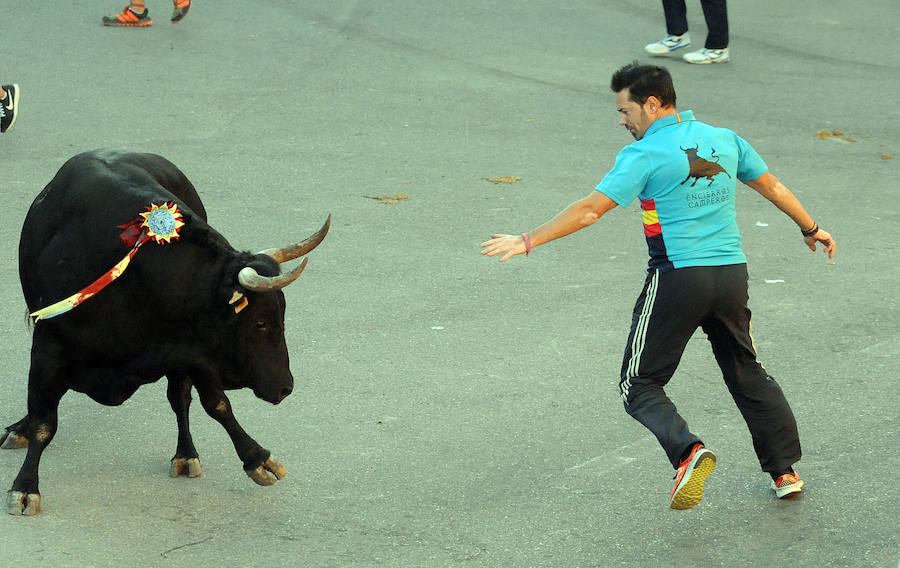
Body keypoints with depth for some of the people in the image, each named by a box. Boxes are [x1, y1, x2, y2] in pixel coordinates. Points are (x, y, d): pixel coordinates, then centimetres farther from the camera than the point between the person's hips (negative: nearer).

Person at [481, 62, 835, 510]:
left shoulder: (644, 155, -10)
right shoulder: (724, 140, 8)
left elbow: (589, 211, -15)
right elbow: (774, 188, 19)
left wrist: (527, 241, -12)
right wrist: (810, 229, 35)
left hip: (677, 277, -6)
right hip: (732, 272, 6)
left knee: (640, 385, 3)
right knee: (747, 374, 22)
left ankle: (688, 452, -21)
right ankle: (785, 470, 24)